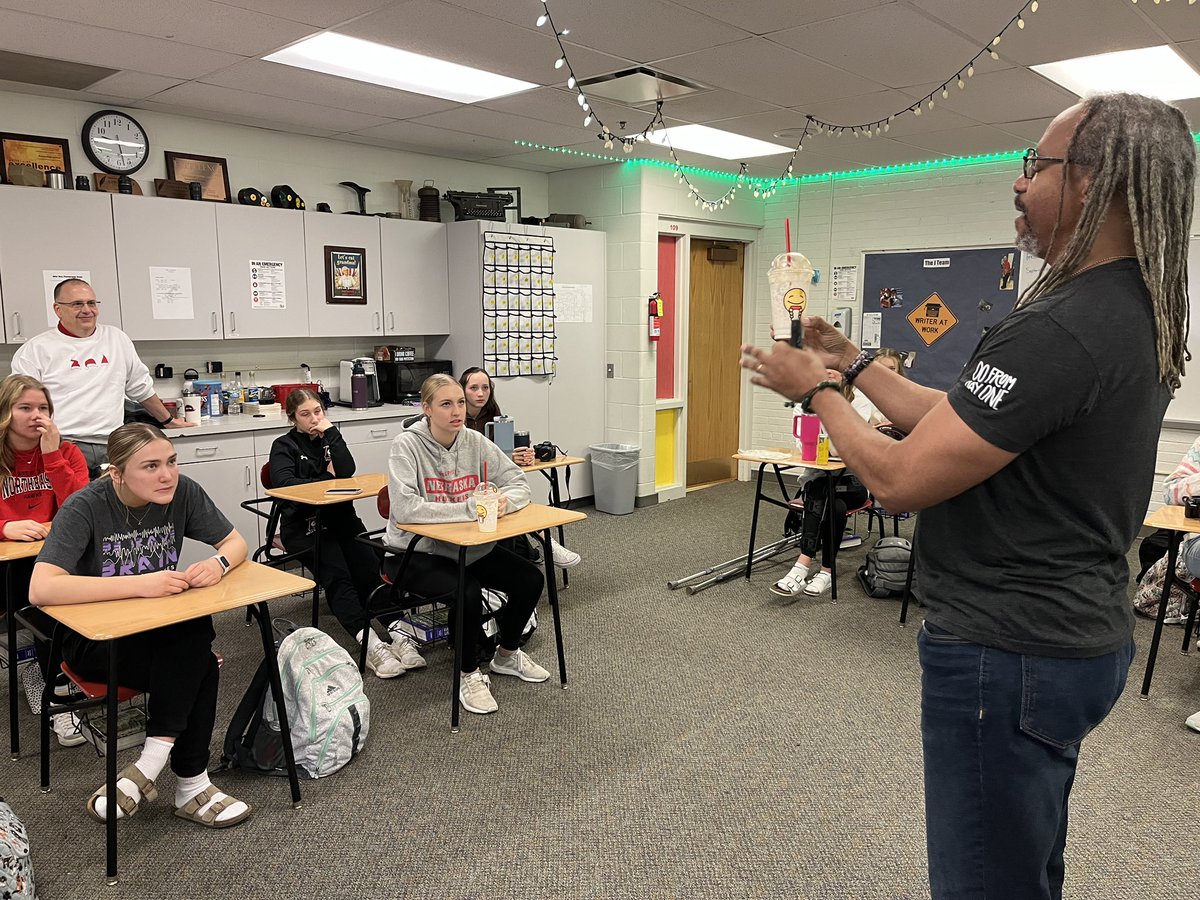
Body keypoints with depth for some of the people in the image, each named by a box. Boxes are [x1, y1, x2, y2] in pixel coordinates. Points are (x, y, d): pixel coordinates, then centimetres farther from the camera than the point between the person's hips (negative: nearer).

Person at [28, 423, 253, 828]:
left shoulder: (183, 492, -11)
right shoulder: (86, 507, -22)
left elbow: (236, 542, -1)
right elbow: (41, 589, -33)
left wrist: (218, 563, -25)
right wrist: (139, 584, -38)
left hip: (165, 630, 4)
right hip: (93, 639, -4)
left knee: (193, 661, -30)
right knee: (201, 667, -29)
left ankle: (149, 766, -14)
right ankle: (190, 786, -17)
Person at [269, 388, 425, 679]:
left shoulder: (329, 438, 15)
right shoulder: (284, 446, 7)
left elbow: (346, 471, -5)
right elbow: (284, 484, -14)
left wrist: (332, 432, -6)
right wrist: (328, 478, -7)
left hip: (340, 517, 3)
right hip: (302, 525, -3)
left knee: (369, 567, -23)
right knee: (337, 576, -27)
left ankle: (397, 632, -35)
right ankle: (369, 642, -39)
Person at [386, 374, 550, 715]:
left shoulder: (475, 442, -4)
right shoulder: (407, 444, -18)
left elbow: (518, 483, 0)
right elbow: (405, 508, -30)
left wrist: (504, 501, -24)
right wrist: (469, 508, -31)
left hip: (469, 546, 6)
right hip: (418, 550, -6)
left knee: (531, 580, -5)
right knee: (468, 592, -31)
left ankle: (506, 654, 22)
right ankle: (470, 674, -3)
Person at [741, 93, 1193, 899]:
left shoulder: (1061, 330, -27)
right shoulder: (1133, 313, 7)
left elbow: (900, 479, -25)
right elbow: (955, 419, 11)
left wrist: (814, 388, -9)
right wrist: (854, 364, 13)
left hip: (1009, 654, -10)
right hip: (1076, 635, 10)